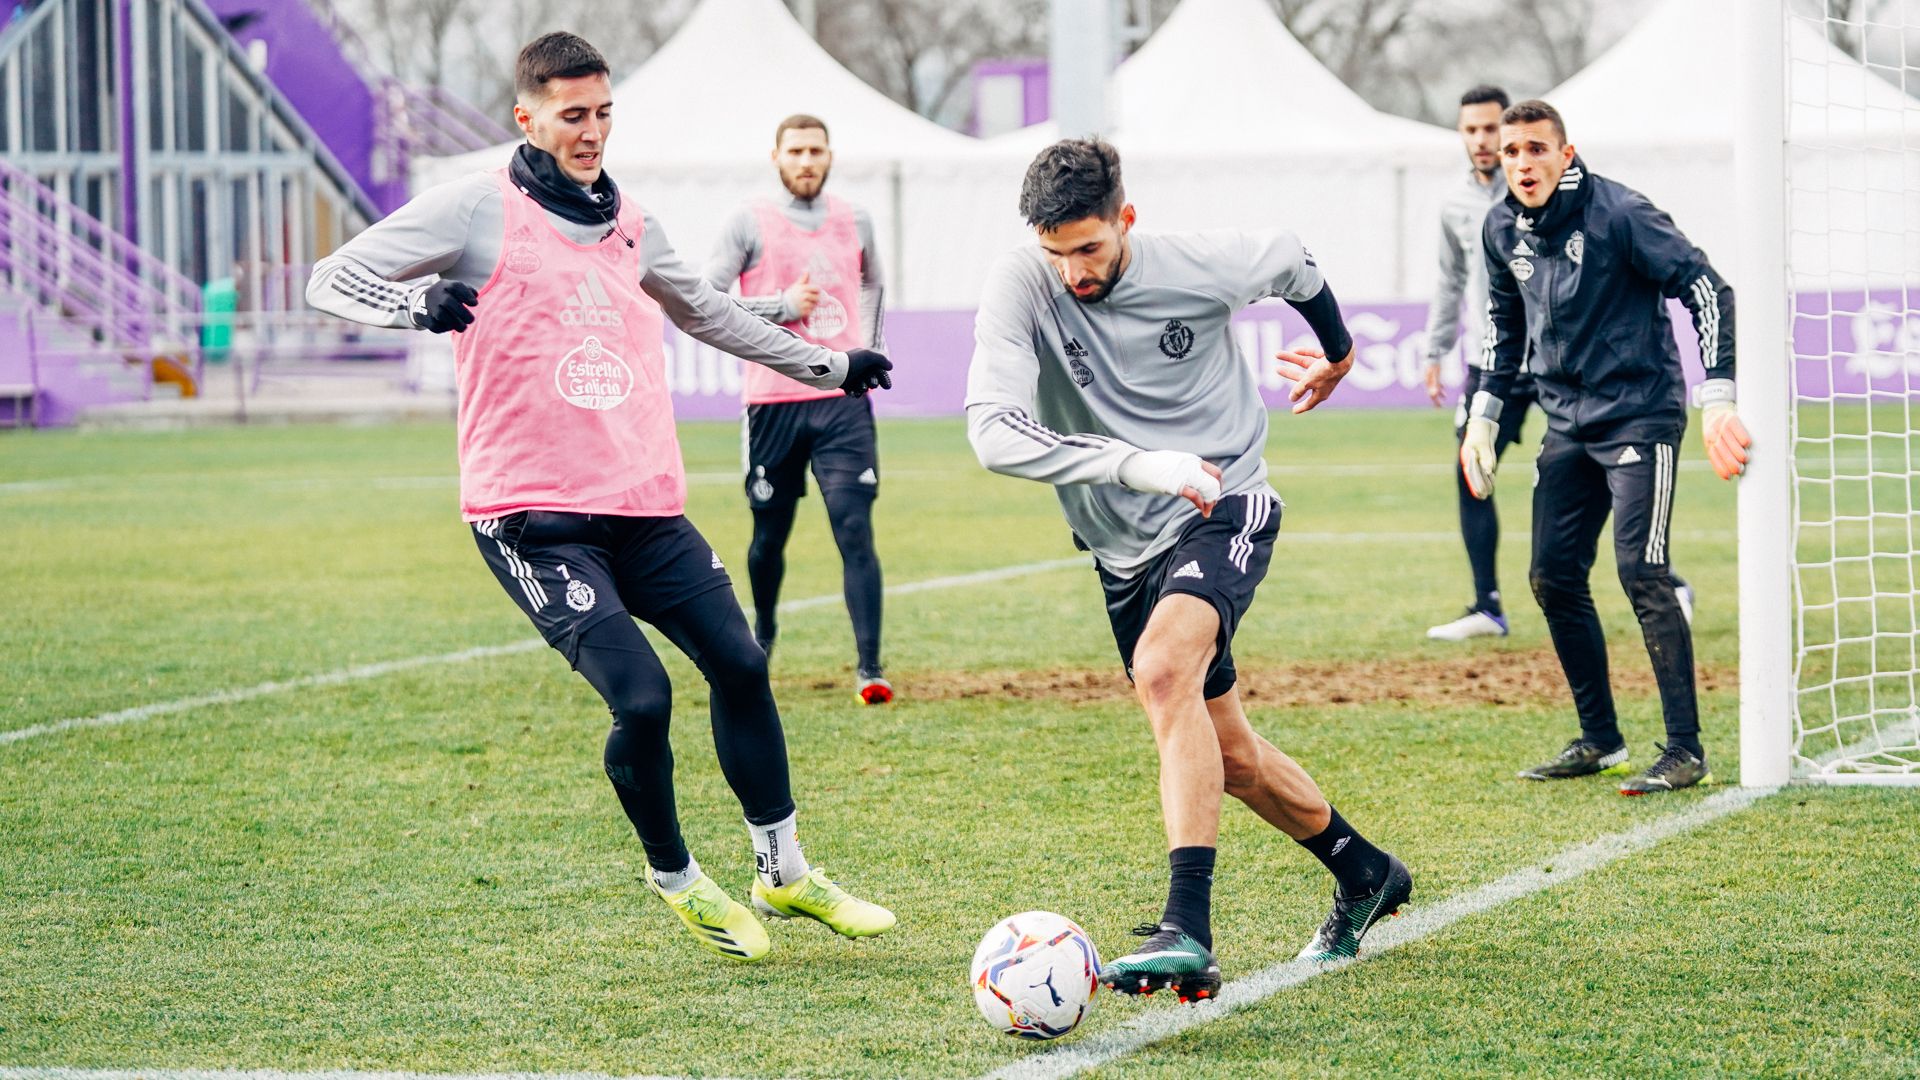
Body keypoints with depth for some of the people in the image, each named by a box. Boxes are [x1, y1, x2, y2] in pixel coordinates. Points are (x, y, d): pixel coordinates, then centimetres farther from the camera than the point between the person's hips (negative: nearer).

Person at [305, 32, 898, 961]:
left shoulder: (628, 225, 16)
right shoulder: (477, 211, -3)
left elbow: (708, 315, 34)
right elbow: (331, 280, -7)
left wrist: (827, 364, 39)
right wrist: (420, 302, -27)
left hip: (646, 508, 6)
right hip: (532, 518, -6)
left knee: (739, 665, 4)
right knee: (641, 698, -16)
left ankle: (783, 871, 21)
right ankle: (675, 880, 9)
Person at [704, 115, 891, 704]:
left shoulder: (855, 222, 11)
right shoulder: (751, 223, 1)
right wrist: (783, 306, -11)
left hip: (843, 399, 1)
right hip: (774, 401, -1)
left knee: (855, 530, -11)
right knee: (770, 533, 10)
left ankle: (868, 666, -14)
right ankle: (762, 633, 38)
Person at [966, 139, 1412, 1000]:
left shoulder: (1201, 265, -14)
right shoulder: (1019, 289, -17)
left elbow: (1292, 262, 10)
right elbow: (993, 433, -29)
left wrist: (1338, 349, 28)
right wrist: (1134, 462, -38)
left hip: (1225, 509, -4)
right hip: (1125, 546, 4)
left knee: (1163, 668, -32)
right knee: (1226, 753, 15)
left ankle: (1187, 931, -39)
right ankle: (1365, 875, 41)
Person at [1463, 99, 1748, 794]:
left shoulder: (1618, 213, -16)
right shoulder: (1503, 229, 4)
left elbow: (1706, 289, -16)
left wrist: (1717, 398, -23)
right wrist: (1484, 412, 15)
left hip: (1640, 415, -7)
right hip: (1569, 424, 7)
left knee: (1641, 573, -15)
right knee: (1554, 578, 6)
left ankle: (1686, 751, -9)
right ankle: (1599, 741, 19)